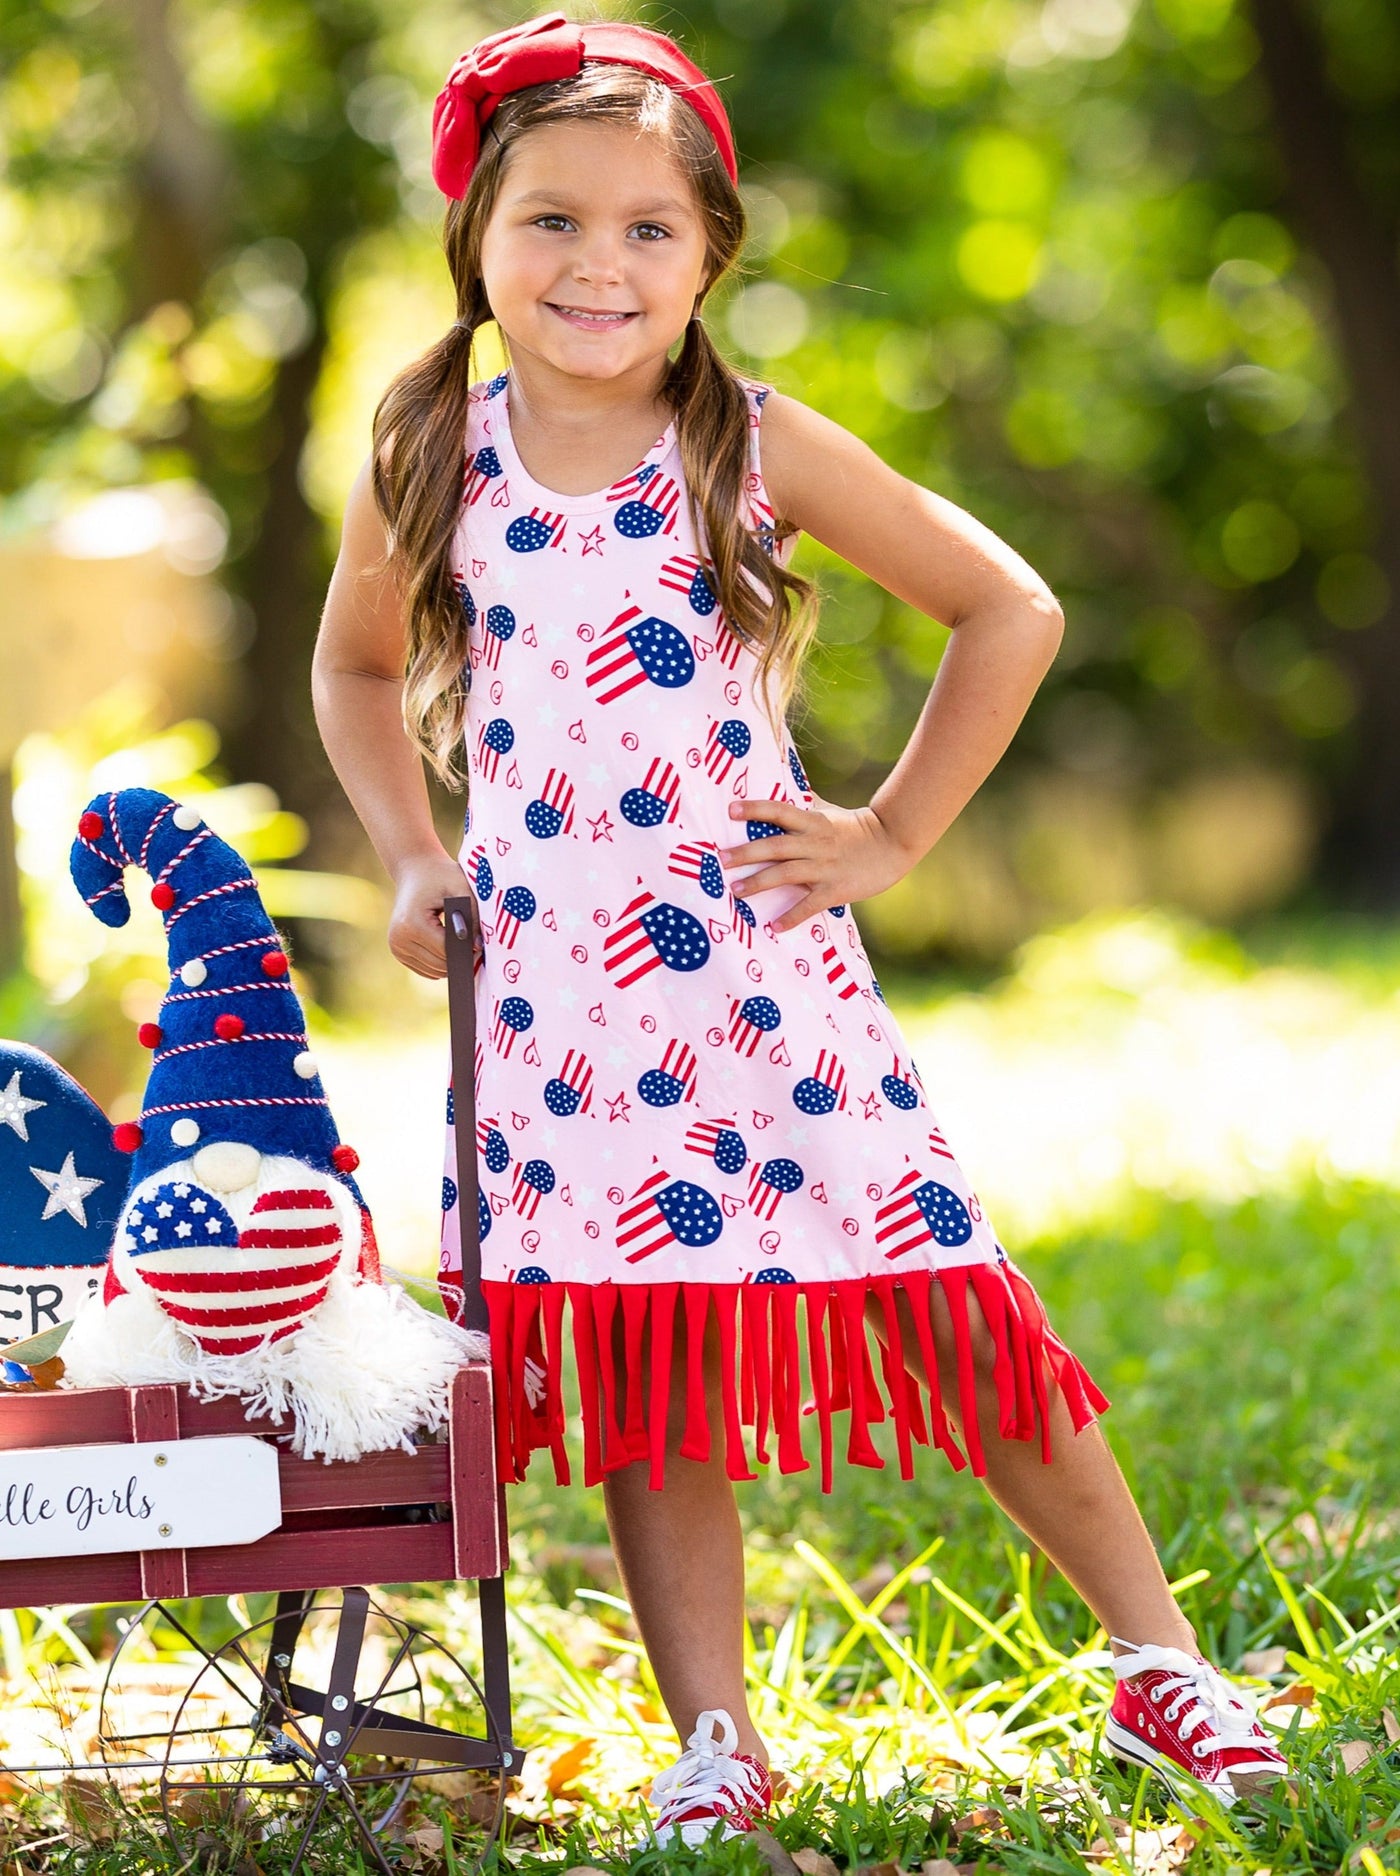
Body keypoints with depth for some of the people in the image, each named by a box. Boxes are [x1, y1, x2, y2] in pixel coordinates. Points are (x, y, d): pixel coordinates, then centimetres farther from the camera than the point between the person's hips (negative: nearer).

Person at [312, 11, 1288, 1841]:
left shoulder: (757, 446, -2)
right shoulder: (430, 460, 4)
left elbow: (1013, 609, 5)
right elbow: (357, 671, 22)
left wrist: (892, 833, 1)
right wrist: (412, 855, 8)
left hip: (759, 954, -1)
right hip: (552, 981, 1)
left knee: (939, 1305, -2)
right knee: (643, 1348, 1)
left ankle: (1157, 1656, 11)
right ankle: (713, 1745, 10)